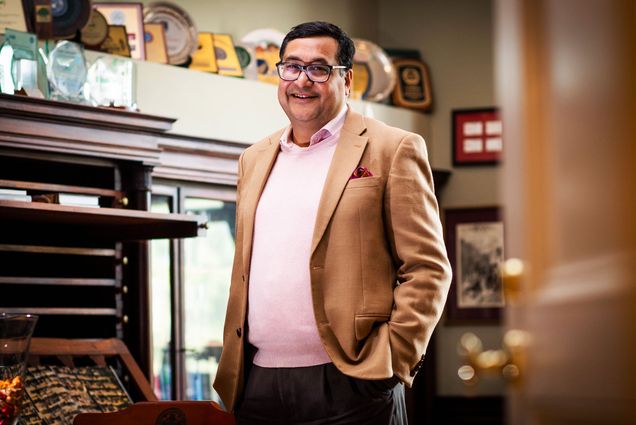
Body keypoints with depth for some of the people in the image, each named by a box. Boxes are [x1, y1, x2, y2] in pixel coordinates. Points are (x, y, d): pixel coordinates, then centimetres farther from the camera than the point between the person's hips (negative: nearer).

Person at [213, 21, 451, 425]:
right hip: (256, 385, 5)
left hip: (348, 386, -5)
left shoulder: (392, 149, 0)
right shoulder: (255, 160, 18)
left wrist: (394, 361, -12)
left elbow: (427, 269, -4)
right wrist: (231, 368, 12)